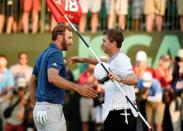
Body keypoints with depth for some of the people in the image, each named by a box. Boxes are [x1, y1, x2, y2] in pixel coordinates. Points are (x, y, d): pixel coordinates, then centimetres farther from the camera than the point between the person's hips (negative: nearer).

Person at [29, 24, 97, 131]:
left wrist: (35, 104, 27)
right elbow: (52, 77, -32)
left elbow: (33, 81, 23)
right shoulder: (55, 54, -13)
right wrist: (78, 88, -41)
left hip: (40, 108, 10)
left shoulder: (44, 54, 17)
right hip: (51, 107, -10)